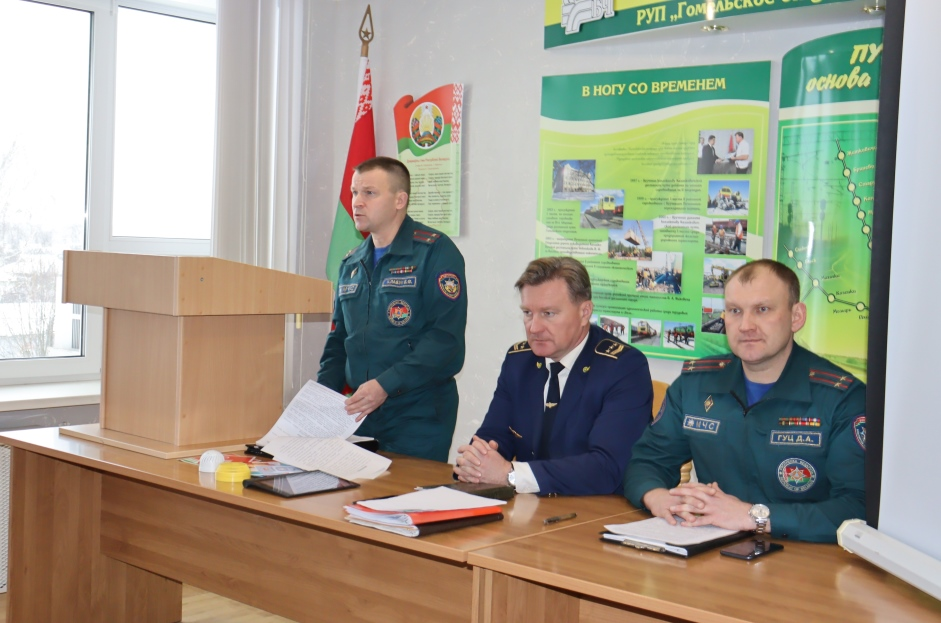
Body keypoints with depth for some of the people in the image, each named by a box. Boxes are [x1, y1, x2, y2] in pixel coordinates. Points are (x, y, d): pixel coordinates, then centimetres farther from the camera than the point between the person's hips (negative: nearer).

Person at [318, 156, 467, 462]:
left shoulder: (435, 251, -8)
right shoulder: (351, 264, 14)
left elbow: (445, 339, -17)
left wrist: (386, 385, -24)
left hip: (417, 417, -6)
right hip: (360, 413, 6)